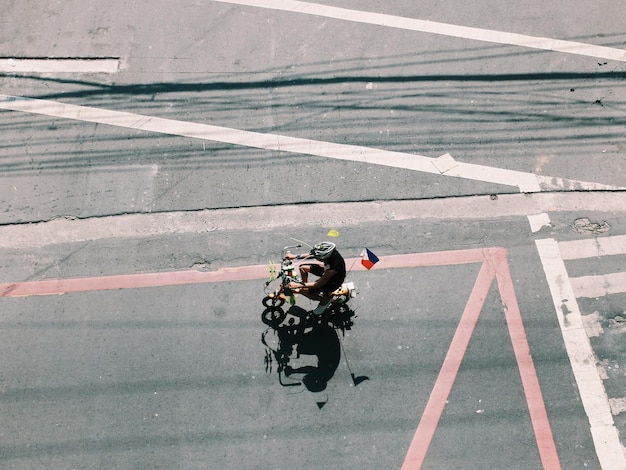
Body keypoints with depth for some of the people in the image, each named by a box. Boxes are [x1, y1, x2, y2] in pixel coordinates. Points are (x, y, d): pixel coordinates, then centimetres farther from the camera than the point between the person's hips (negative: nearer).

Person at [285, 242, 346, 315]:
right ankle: (305, 284, 29)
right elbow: (311, 255, -6)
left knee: (303, 290, -12)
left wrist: (298, 285, -33)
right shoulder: (329, 251, -24)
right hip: (327, 271, 7)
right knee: (303, 267, 4)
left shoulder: (333, 267, -42)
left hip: (333, 281, -7)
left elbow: (318, 284, -34)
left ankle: (325, 300, 10)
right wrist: (295, 256, -13)